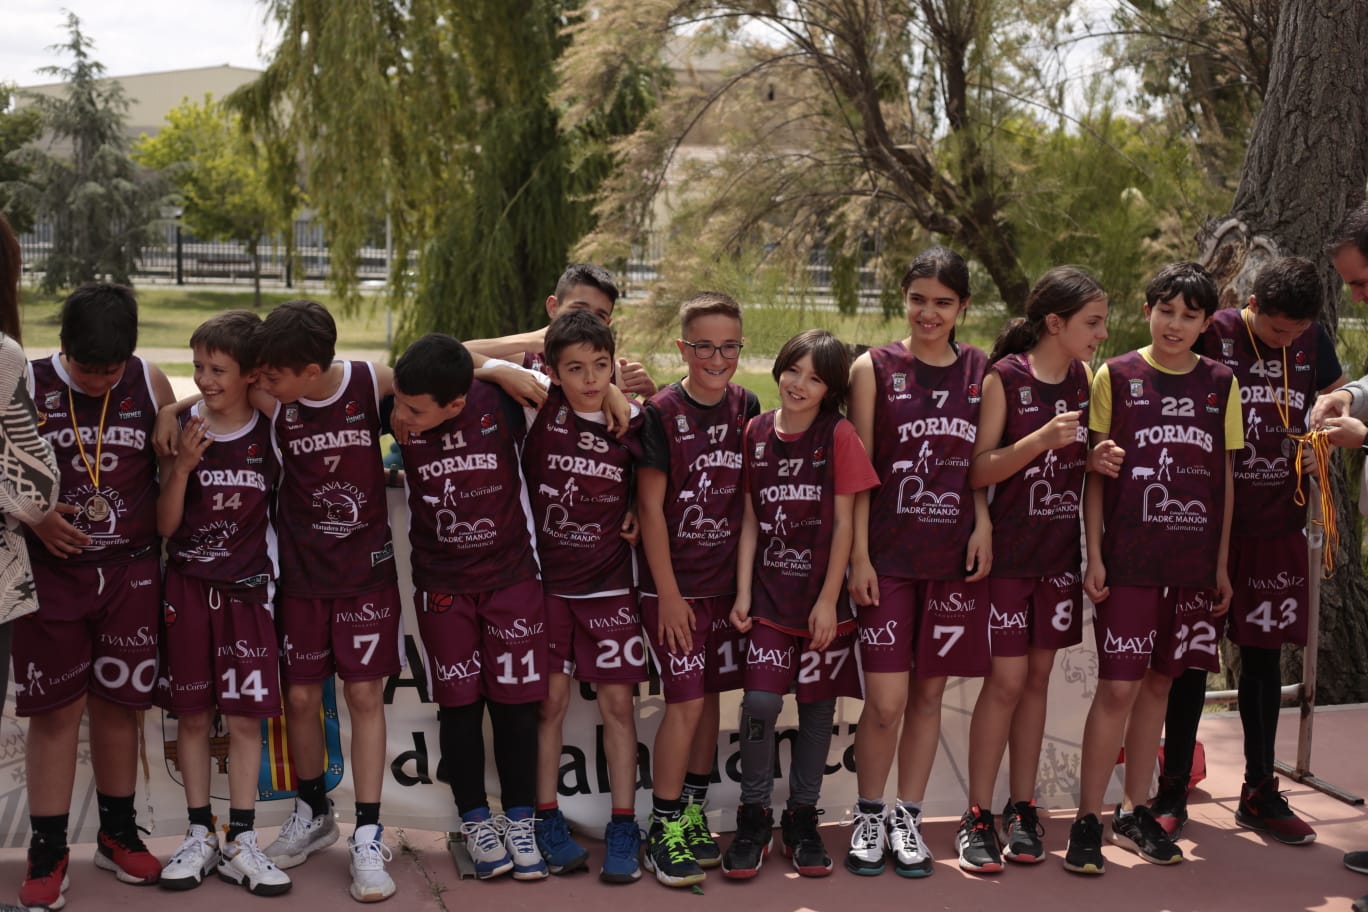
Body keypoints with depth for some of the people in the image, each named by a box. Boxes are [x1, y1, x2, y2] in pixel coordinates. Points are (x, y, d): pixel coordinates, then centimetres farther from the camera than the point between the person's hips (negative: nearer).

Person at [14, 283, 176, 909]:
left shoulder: (150, 385, -2)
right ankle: (46, 853, 12)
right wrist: (38, 518, -16)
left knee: (118, 704, 11)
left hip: (131, 572, 2)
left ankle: (118, 835, 25)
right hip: (51, 571, -1)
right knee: (54, 709, 2)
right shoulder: (26, 386, -7)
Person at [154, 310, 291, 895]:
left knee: (245, 717, 1)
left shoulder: (271, 435, -3)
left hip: (247, 589, 0)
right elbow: (165, 525, -4)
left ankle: (241, 845, 9)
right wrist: (183, 466, -17)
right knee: (192, 716, 6)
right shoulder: (181, 433, -3)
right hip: (187, 588, 0)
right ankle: (199, 837, 18)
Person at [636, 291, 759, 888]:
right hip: (674, 585, -5)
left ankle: (694, 815, 24)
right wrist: (669, 593, -12)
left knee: (709, 697, 11)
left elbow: (751, 493, 11)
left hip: (726, 581, 5)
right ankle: (663, 830, 7)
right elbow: (650, 507, -11)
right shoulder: (662, 412, -11)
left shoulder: (746, 407, 3)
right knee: (685, 702, -6)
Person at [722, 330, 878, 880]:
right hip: (770, 589, 1)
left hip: (822, 594, -1)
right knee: (760, 701, -11)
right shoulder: (756, 433, 2)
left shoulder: (839, 436, -5)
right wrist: (743, 592, -1)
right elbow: (750, 519, 5)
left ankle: (802, 819, 22)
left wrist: (828, 599, -8)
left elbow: (844, 523, -5)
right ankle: (754, 818, 6)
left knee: (818, 707, 7)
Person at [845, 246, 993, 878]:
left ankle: (907, 819, 22)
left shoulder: (980, 372, 7)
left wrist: (983, 525, -2)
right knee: (886, 700, -5)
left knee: (929, 694, 9)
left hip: (956, 558, 3)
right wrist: (858, 555, -6)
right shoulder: (874, 369, 0)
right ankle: (869, 818, 15)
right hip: (888, 557, -3)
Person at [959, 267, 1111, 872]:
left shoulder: (1083, 377, 6)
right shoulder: (1005, 377, -11)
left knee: (1038, 677, 10)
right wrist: (1041, 439, -25)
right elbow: (978, 472, -13)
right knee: (1006, 680, -5)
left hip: (1060, 552, 5)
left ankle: (1022, 810, 19)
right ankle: (976, 817, 5)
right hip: (1008, 551, -5)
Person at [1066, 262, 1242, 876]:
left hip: (1193, 563, 3)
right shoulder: (1116, 377, 0)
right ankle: (1087, 821, 2)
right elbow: (1096, 473, 0)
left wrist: (1221, 565, 9)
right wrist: (1094, 557, -6)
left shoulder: (1220, 385, 8)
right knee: (1118, 686, -6)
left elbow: (1225, 478, 11)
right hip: (1127, 559, -3)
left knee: (1158, 682, 10)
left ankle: (1135, 813, 22)